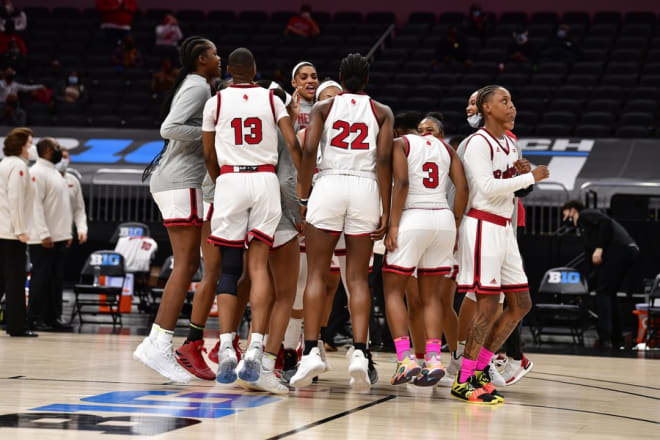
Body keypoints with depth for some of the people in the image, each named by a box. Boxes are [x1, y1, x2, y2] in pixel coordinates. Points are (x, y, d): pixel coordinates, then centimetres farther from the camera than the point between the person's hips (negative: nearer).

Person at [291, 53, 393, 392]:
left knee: (316, 274, 4)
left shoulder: (323, 107, 10)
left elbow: (309, 150, -4)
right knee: (357, 278, 5)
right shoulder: (382, 112, 12)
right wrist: (385, 211, 0)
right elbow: (384, 159, 0)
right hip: (366, 189, 1)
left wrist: (303, 196, 3)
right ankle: (360, 353, -8)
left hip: (328, 186, -1)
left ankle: (311, 351, -9)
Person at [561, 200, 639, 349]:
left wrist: (600, 248, -14)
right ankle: (617, 339, 19)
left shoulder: (585, 215, 8)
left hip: (618, 248, -9)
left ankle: (604, 339, -16)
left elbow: (606, 222, -11)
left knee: (603, 292, -8)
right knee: (609, 293, 17)